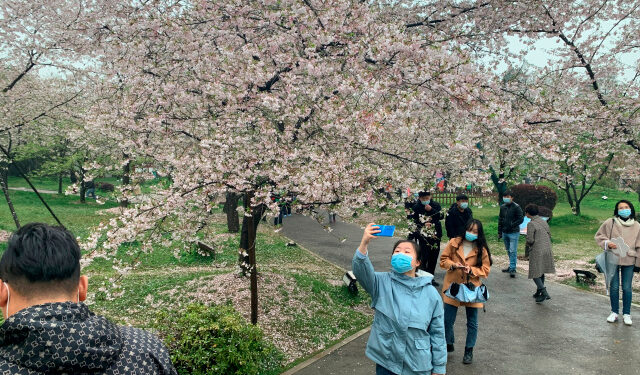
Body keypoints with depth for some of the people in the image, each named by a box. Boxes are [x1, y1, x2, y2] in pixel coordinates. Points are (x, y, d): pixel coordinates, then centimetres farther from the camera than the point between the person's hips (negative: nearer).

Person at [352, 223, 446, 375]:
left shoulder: (431, 294, -4)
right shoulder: (382, 283, -6)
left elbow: (437, 333, 0)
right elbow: (361, 271, -26)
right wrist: (364, 243, -42)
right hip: (385, 363, 0)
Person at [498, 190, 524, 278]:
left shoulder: (516, 207, -9)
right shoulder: (502, 207, 9)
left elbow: (521, 219, -9)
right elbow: (500, 220, 15)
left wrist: (512, 225, -17)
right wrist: (499, 232, 13)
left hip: (514, 233, -6)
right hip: (505, 233, 6)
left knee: (513, 251, -9)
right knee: (508, 250, 14)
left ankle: (512, 269, -7)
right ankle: (511, 266, 25)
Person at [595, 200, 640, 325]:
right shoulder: (610, 223, -3)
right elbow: (599, 236, 5)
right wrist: (607, 243, -14)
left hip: (629, 261, 1)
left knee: (627, 288, 4)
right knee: (614, 287, 7)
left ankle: (627, 314, 19)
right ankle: (614, 312, 22)